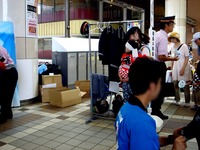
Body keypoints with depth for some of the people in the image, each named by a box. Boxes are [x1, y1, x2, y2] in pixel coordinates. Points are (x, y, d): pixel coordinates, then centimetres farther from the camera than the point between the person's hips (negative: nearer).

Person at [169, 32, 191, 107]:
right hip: (176, 67, 5)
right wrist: (172, 68, 8)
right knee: (176, 84, 3)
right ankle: (177, 100, 14)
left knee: (185, 85, 0)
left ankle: (187, 102, 9)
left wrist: (183, 69, -16)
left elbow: (187, 58, -9)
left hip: (184, 67, -5)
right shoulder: (173, 47, 8)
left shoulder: (184, 46, -7)